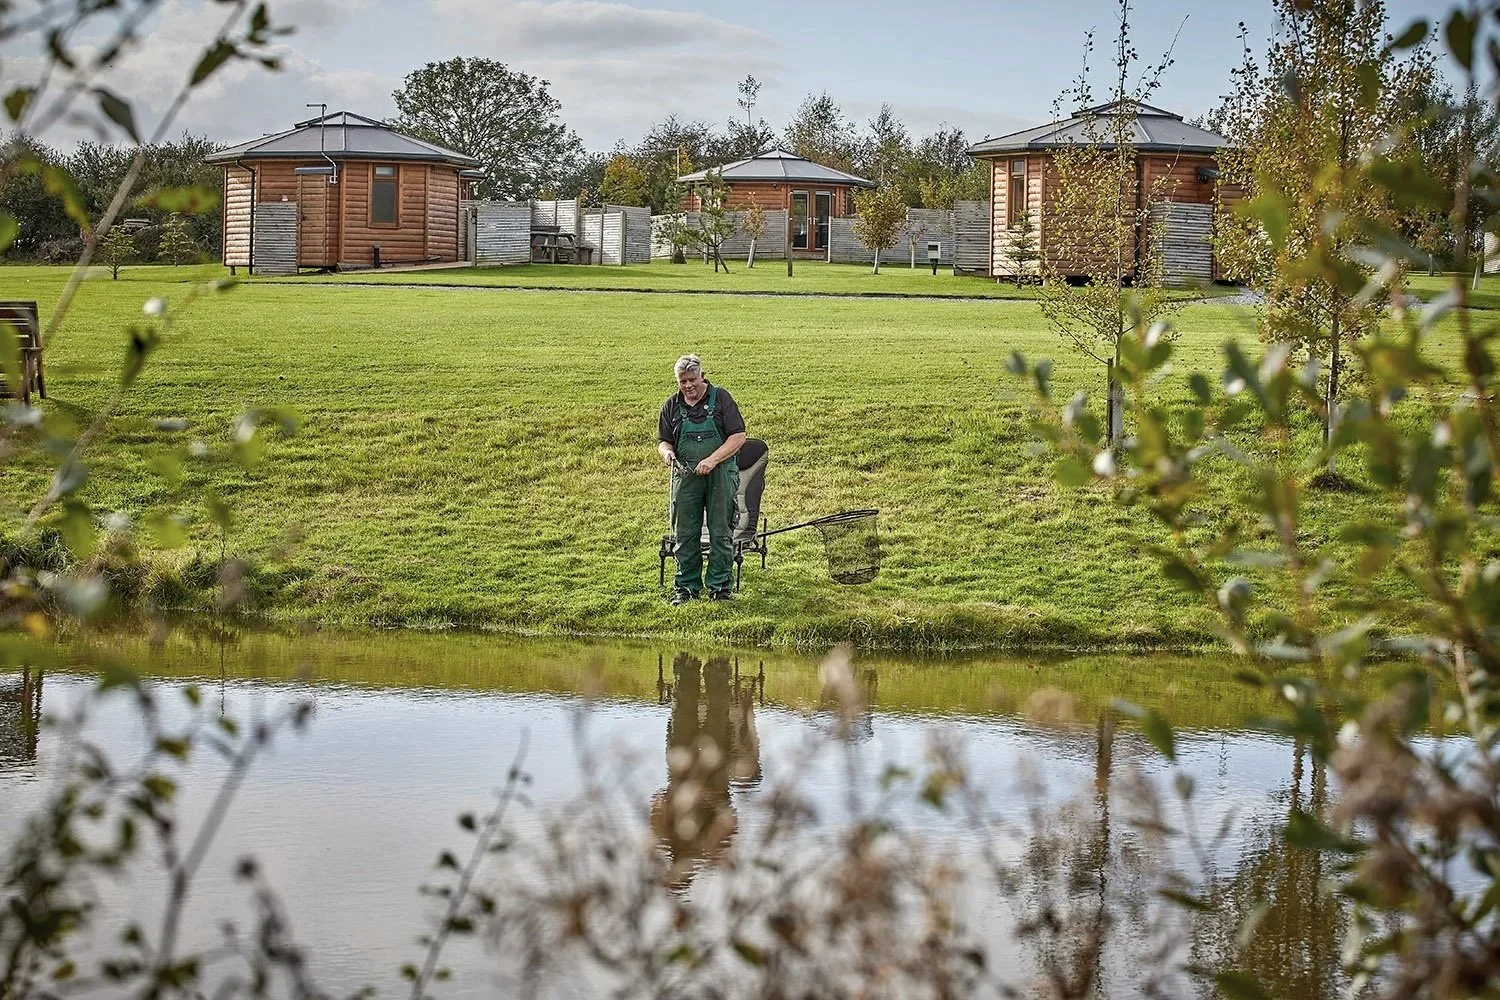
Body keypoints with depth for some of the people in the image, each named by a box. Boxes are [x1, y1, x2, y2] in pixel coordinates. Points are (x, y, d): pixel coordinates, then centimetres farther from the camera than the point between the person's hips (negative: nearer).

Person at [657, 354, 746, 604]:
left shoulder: (720, 398, -2)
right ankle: (686, 586, 14)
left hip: (720, 474, -3)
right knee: (685, 534, 5)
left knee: (720, 532, 1)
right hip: (685, 476, 3)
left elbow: (738, 436, -6)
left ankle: (721, 585, 9)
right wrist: (666, 452, -13)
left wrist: (712, 460, -16)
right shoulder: (672, 405, 8)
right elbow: (663, 440, 12)